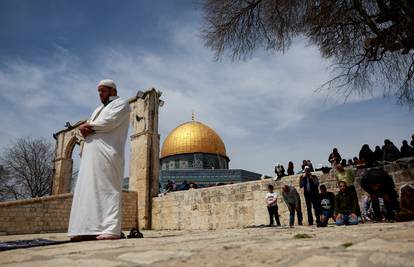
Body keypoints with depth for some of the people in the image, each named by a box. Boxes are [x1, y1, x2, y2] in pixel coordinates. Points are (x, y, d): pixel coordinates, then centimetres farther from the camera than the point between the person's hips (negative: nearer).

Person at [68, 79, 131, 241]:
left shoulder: (121, 103, 8)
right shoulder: (98, 109, 33)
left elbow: (110, 122, -11)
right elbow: (87, 126, 20)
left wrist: (88, 126, 1)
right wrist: (85, 129, -4)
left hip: (108, 152, -8)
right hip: (91, 153, 8)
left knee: (108, 189, -14)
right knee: (90, 190, 0)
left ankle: (112, 229, -17)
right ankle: (91, 229, 0)